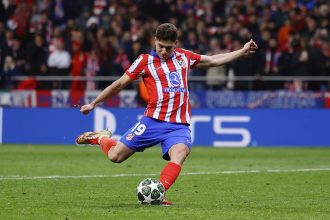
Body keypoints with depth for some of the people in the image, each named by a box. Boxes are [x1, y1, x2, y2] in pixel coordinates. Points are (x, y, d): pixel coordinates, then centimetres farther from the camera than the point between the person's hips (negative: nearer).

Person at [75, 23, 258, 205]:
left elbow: (213, 60, 25)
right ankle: (101, 138, 31)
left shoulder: (184, 57, 13)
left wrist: (242, 52, 22)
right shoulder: (145, 61, 3)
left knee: (179, 154, -30)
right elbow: (119, 84, 8)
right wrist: (93, 104, 9)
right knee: (115, 156, -3)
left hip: (179, 125, 2)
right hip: (153, 121, -2)